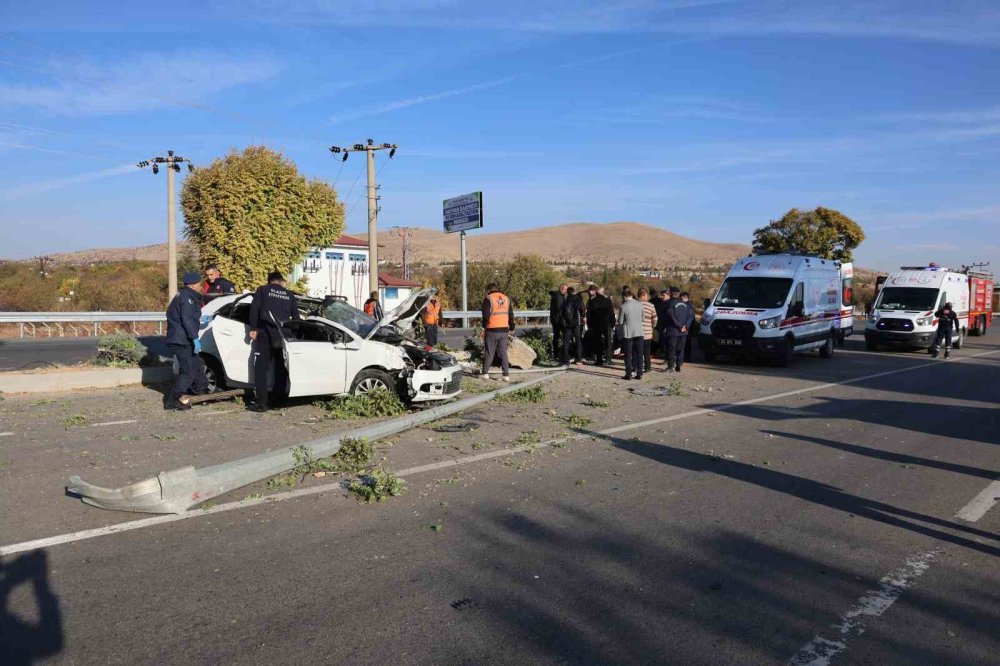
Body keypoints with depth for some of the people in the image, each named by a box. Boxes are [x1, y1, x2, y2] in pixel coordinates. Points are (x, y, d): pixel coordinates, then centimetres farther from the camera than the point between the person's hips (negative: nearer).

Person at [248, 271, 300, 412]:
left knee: (261, 367, -2)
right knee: (281, 368, 14)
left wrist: (253, 329, 1)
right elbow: (296, 317, 17)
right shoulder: (289, 295, 18)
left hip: (265, 332, -3)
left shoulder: (262, 290, 9)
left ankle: (261, 402, -8)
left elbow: (254, 309, -2)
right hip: (284, 335, 3)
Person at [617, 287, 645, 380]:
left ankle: (629, 374, 5)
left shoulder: (624, 306, -12)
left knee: (628, 355, 4)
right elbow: (642, 318, 9)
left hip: (627, 333, -3)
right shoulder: (640, 305, -1)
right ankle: (639, 373, 11)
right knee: (639, 354, 9)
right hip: (639, 332, 3)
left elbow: (620, 322, -6)